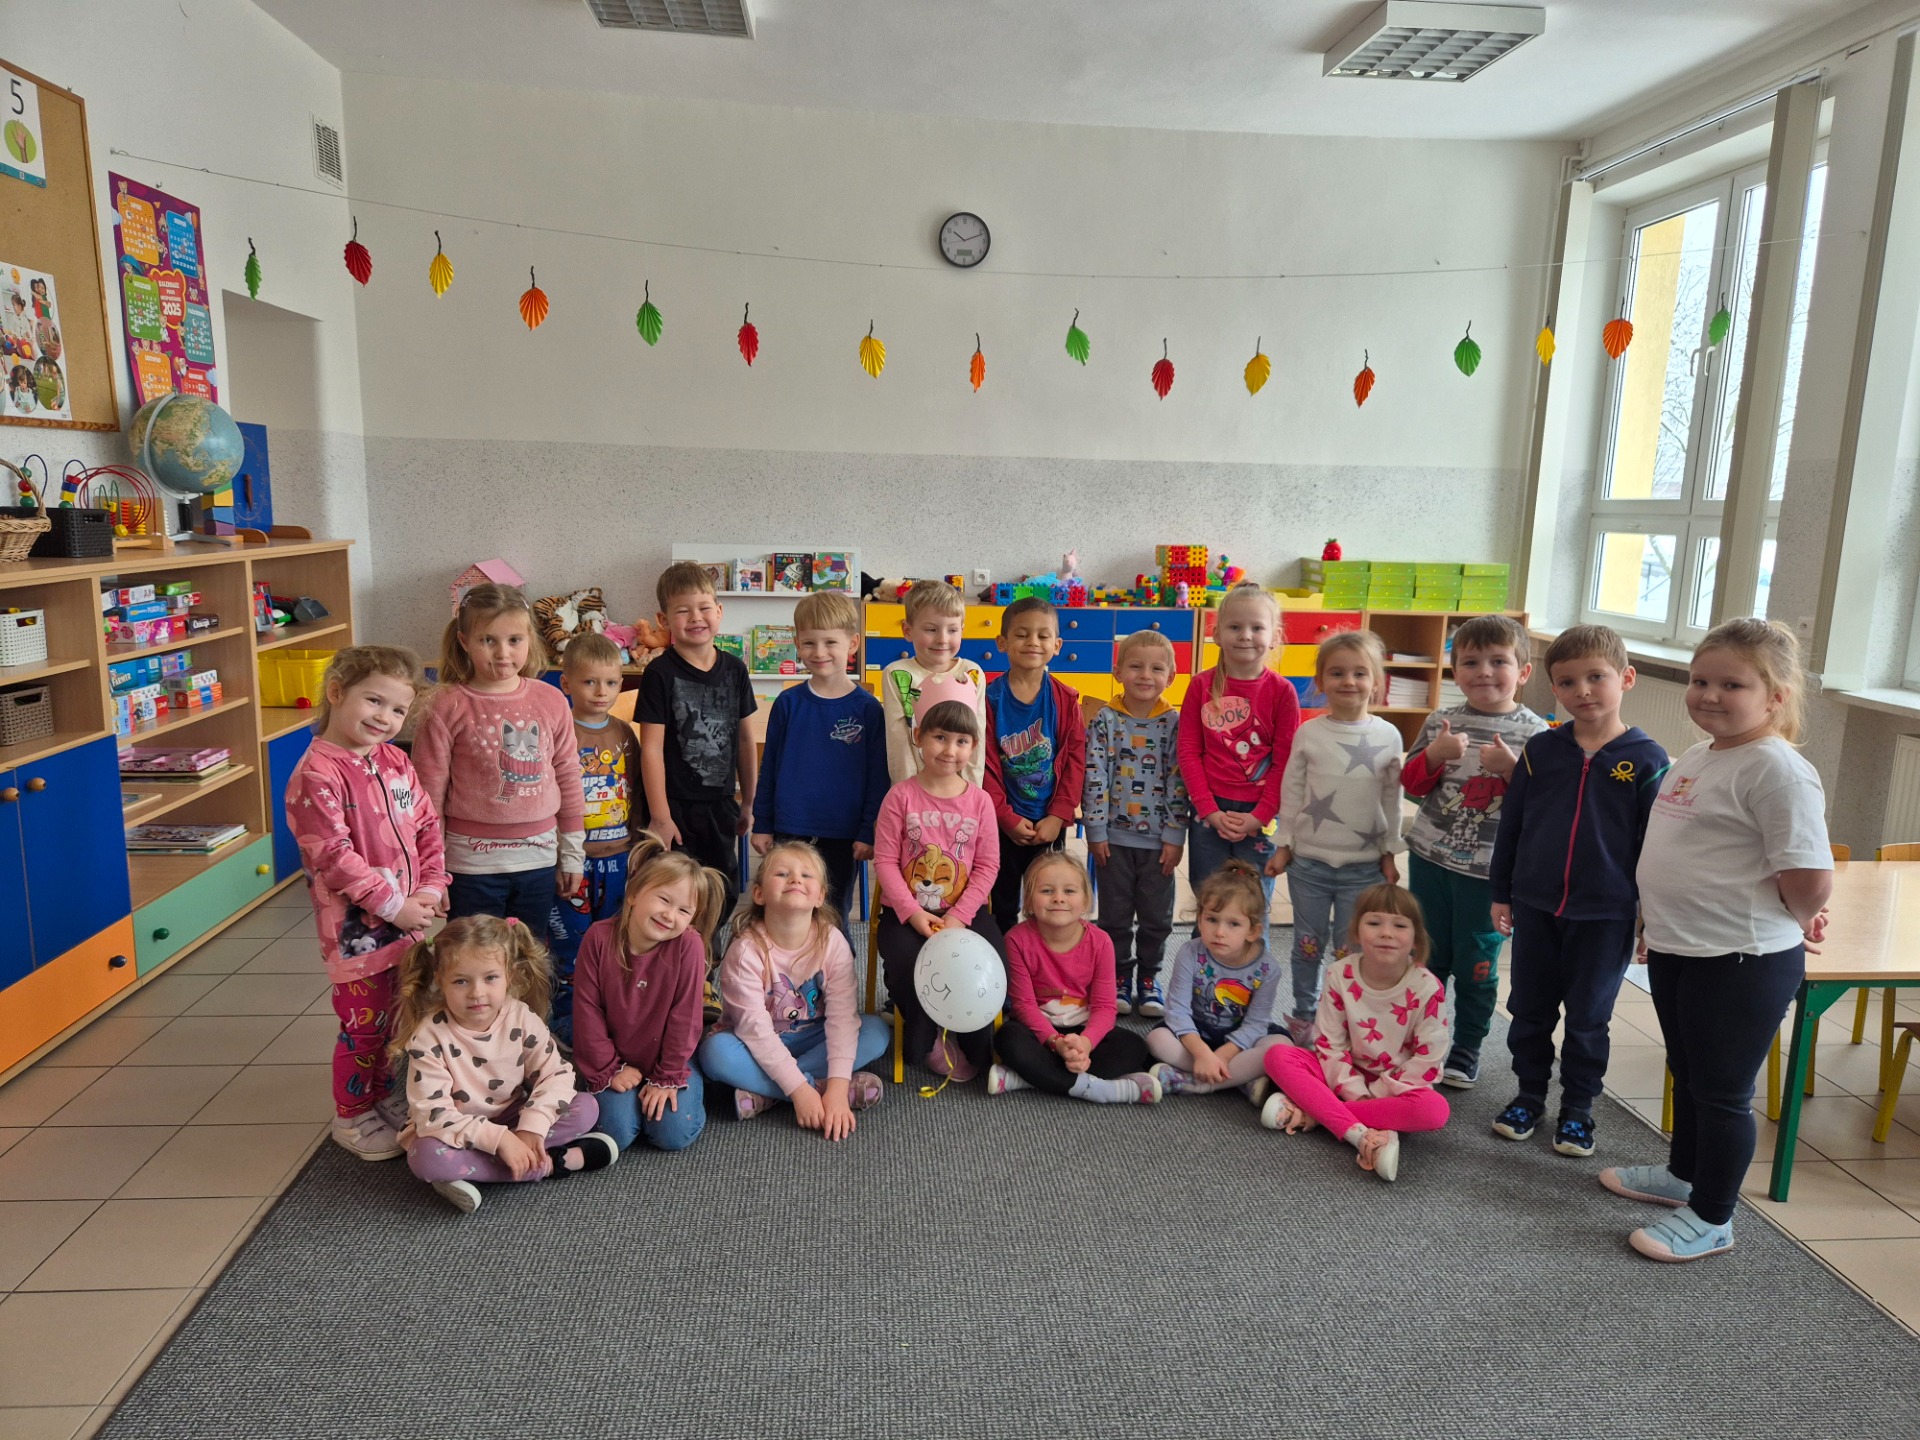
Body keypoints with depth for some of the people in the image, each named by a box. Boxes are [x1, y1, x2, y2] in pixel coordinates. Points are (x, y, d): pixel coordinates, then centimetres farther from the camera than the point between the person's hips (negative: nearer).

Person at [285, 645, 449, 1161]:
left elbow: (427, 826, 9)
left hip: (408, 919, 7)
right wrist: (393, 904, -19)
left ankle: (387, 1096, 40)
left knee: (399, 1016, 20)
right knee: (365, 1023, 5)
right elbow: (334, 856, -21)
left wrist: (431, 889, -3)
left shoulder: (395, 761, 6)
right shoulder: (316, 773, -18)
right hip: (356, 926, -7)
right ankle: (353, 1117, 24)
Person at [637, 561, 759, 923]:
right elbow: (652, 749, -11)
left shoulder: (734, 669, 4)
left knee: (724, 899, 12)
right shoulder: (660, 673, -10)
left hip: (720, 805, 5)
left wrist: (748, 802, 13)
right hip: (676, 808, -4)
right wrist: (660, 817, -13)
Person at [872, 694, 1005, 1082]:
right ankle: (927, 1040, 3)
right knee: (906, 964, -30)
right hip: (907, 911, -2)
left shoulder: (979, 801, 3)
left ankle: (970, 1045, 5)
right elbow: (885, 861, -6)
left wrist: (959, 916, -13)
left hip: (964, 911, 2)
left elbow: (987, 866, 0)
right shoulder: (901, 796, -3)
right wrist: (913, 913, -16)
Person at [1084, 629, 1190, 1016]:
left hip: (1159, 839, 1)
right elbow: (1094, 777, -4)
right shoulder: (1105, 720, -4)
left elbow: (1180, 781, -3)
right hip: (1114, 836, 0)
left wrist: (1175, 836, -7)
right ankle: (1119, 977, 27)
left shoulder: (1175, 723, -2)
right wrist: (1095, 831, -7)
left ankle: (1149, 976, 29)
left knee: (1157, 917, 10)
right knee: (1115, 914, 10)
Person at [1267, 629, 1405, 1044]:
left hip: (1363, 866, 0)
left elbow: (1393, 799, 4)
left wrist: (1389, 853, 4)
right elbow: (1291, 792, 2)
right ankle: (1304, 1015, 27)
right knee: (1308, 944, 12)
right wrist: (1283, 844, 1)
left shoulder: (1388, 737, -2)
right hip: (1309, 861, 0)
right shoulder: (1308, 734, -3)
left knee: (1351, 950, 6)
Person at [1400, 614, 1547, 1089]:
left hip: (1488, 868, -3)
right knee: (1427, 956, 15)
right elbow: (1411, 783, 4)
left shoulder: (1534, 733, -5)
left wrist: (1511, 768, -22)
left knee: (1476, 964, 7)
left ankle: (1467, 1051, 23)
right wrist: (1435, 753, -14)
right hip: (1430, 857, 3)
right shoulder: (1441, 722, 3)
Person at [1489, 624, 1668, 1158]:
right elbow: (1510, 824, 5)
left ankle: (1577, 1109, 28)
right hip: (1535, 907, 2)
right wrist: (1501, 893, 5)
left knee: (1588, 1019, 11)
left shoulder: (1647, 761, -7)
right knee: (1529, 1010, 13)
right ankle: (1529, 1097, 30)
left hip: (1605, 917, -2)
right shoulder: (1541, 750, -1)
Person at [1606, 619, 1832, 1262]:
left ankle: (1710, 1219, 22)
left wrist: (1794, 924, -4)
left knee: (1722, 1089, 6)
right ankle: (1683, 1173, 44)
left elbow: (1811, 878, -22)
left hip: (1742, 962, -9)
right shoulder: (1696, 757, 9)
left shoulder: (1777, 769, -20)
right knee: (1687, 1074, 24)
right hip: (1675, 950, 9)